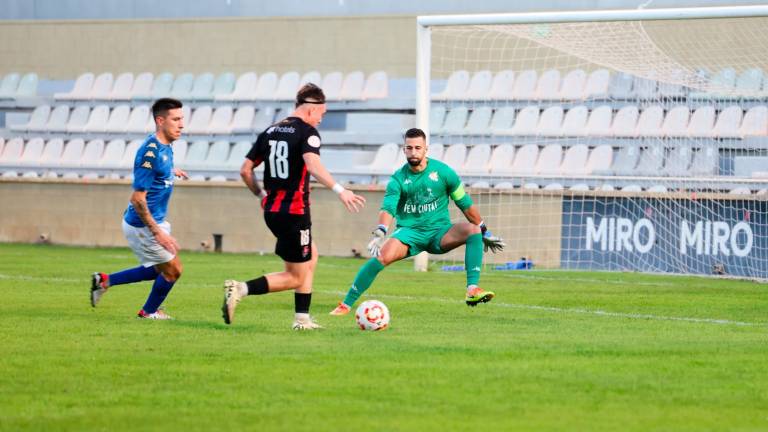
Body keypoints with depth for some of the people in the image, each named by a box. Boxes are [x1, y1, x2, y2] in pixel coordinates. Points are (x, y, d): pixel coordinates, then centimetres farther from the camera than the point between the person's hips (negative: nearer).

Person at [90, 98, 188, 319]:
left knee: (158, 269, 21)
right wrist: (157, 232, -26)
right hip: (143, 225, -10)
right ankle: (149, 312, 26)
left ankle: (104, 281, 28)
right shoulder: (151, 152, -27)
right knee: (173, 269, 3)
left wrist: (170, 171, 31)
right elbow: (137, 199, -27)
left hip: (154, 221, 10)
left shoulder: (165, 147, 2)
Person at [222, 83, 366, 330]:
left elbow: (245, 171, 11)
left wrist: (262, 195, 25)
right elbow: (313, 164, -30)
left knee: (311, 256, 25)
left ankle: (302, 319, 22)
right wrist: (339, 190, -36)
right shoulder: (307, 132, -10)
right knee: (295, 278, 2)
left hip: (272, 210, 8)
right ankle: (241, 289, -17)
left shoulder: (270, 132, 10)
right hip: (295, 212, -8)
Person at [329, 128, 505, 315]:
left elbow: (465, 204, 7)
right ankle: (346, 304, -19)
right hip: (409, 232, -1)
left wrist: (485, 233, 12)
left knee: (473, 231, -27)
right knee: (382, 256, -28)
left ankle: (472, 290, -34)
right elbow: (388, 208, -20)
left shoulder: (442, 171, -2)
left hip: (439, 232, 1)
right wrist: (380, 234, -40)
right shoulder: (398, 179, -4)